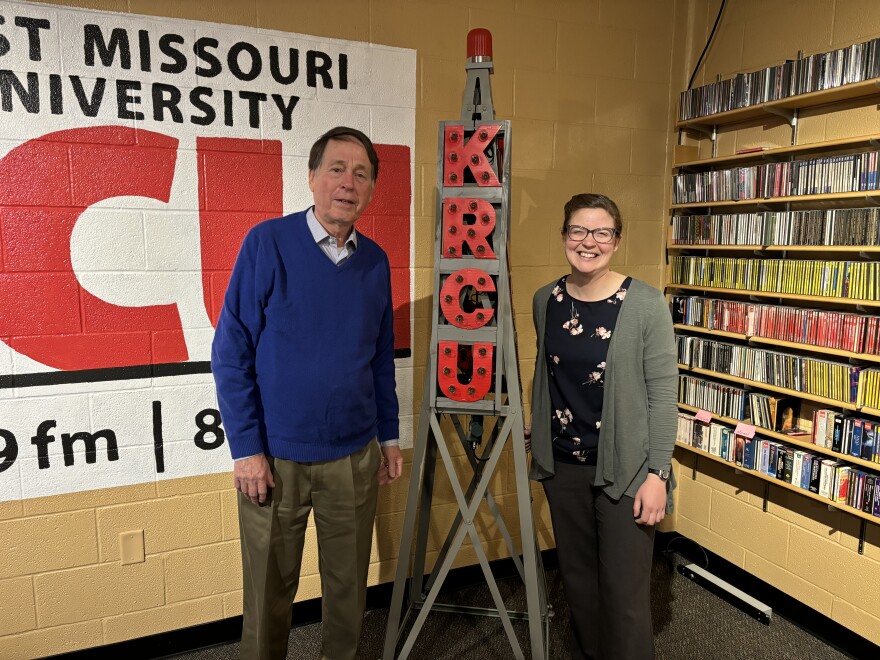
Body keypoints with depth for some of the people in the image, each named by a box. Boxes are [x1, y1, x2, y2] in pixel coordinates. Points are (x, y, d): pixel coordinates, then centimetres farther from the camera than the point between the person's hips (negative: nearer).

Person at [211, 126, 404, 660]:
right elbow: (230, 353, -8)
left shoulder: (375, 261, 4)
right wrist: (247, 449, -10)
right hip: (276, 456, -3)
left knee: (349, 585, 17)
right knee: (270, 592, 13)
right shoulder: (268, 243, -9)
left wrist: (390, 437, 12)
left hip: (355, 456, 4)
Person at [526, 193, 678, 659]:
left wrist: (657, 473, -13)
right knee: (577, 579, 18)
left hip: (624, 469, -4)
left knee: (624, 592, 4)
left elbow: (663, 392, -11)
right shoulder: (545, 301, 1)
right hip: (563, 465, 4)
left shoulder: (646, 304, -11)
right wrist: (536, 431, 20)